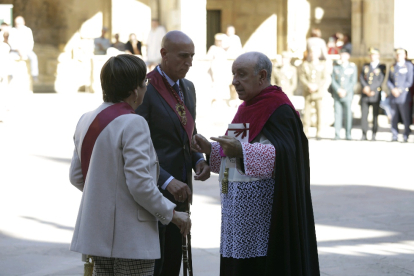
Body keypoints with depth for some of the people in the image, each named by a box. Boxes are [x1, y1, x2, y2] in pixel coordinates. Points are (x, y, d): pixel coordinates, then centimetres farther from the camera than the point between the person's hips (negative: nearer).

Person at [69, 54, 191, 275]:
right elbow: (140, 183, -20)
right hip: (130, 238, -8)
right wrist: (172, 214, -8)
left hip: (97, 232, 8)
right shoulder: (133, 124, -17)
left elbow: (76, 176, 13)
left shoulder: (86, 120, 7)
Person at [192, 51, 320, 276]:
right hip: (239, 206, 9)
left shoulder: (279, 111, -11)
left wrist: (241, 151, -35)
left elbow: (284, 154, -24)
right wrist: (210, 149, 8)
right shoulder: (248, 107, 17)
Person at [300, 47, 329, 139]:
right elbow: (302, 77, 3)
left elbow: (326, 79, 0)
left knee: (319, 112, -5)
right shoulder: (305, 64, 8)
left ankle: (319, 133, -2)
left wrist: (316, 86, -11)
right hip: (308, 93, 1)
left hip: (319, 92, -1)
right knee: (307, 111, -3)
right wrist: (309, 86, -13)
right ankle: (305, 132, 0)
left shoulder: (323, 64, 5)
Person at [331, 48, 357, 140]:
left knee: (348, 114, -4)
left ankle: (348, 134, 1)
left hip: (348, 95, -1)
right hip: (337, 95, 1)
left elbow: (353, 81, 1)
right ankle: (337, 134, -4)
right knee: (337, 114, -4)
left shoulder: (352, 67, 7)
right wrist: (338, 90, -9)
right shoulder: (336, 67, 12)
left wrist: (345, 91, -9)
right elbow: (333, 81, 6)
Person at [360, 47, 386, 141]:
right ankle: (364, 135, 1)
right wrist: (365, 87, -13)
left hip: (376, 94, -2)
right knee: (364, 114, -3)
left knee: (375, 115, -1)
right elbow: (361, 78, 6)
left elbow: (381, 80, -4)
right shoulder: (365, 66, 16)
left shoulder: (382, 67, 6)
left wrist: (370, 88, -12)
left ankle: (374, 135, 2)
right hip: (365, 95, 3)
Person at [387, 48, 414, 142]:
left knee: (406, 118, -5)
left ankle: (406, 137, 0)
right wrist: (393, 89, -7)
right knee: (394, 118, 4)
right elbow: (389, 81, 11)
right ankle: (394, 136, 9)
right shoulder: (393, 67, 16)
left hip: (404, 95, -4)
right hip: (393, 96, 4)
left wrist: (400, 90, -11)